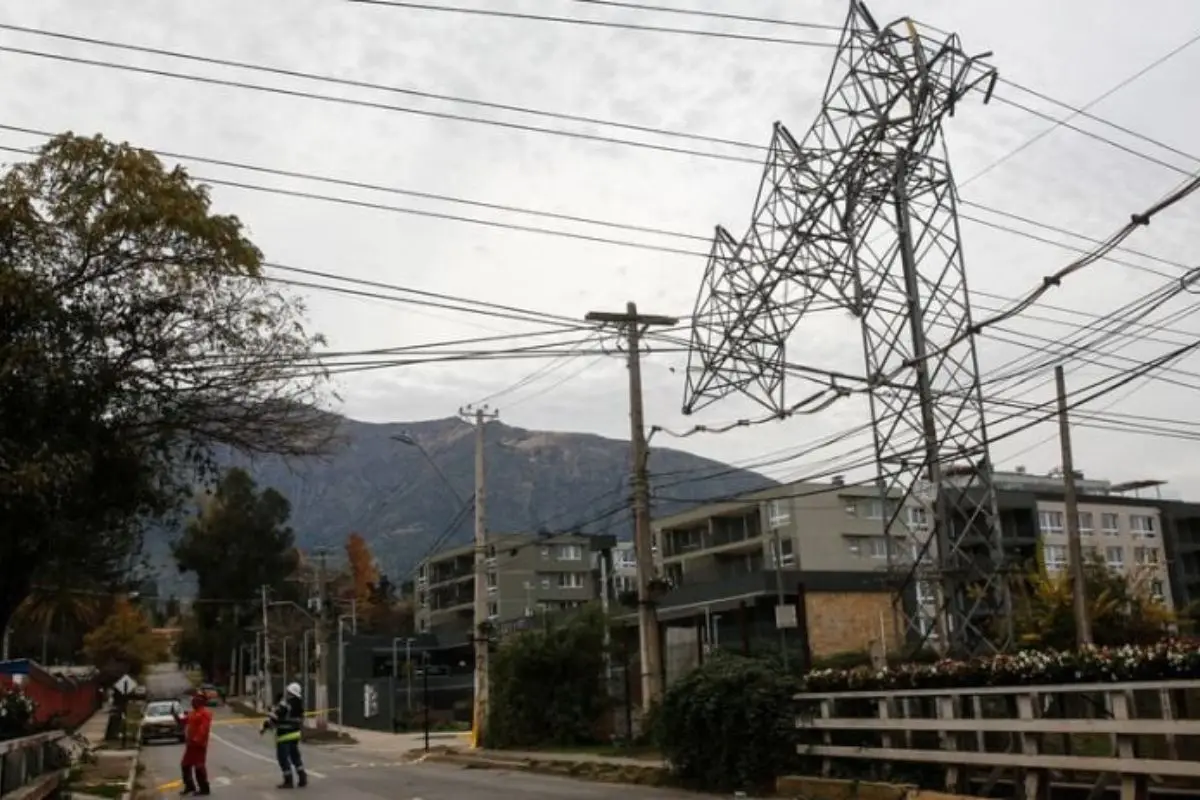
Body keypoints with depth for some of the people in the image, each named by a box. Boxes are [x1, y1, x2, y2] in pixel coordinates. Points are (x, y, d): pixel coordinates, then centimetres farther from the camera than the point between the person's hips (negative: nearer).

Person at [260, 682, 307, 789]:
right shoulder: (299, 705, 5)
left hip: (284, 735, -8)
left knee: (283, 757, 1)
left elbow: (273, 716, -19)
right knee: (295, 756, 18)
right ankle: (302, 778, 16)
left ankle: (288, 781, 3)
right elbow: (301, 719, 13)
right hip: (295, 734, 8)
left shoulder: (284, 705, -19)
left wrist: (265, 727, -10)